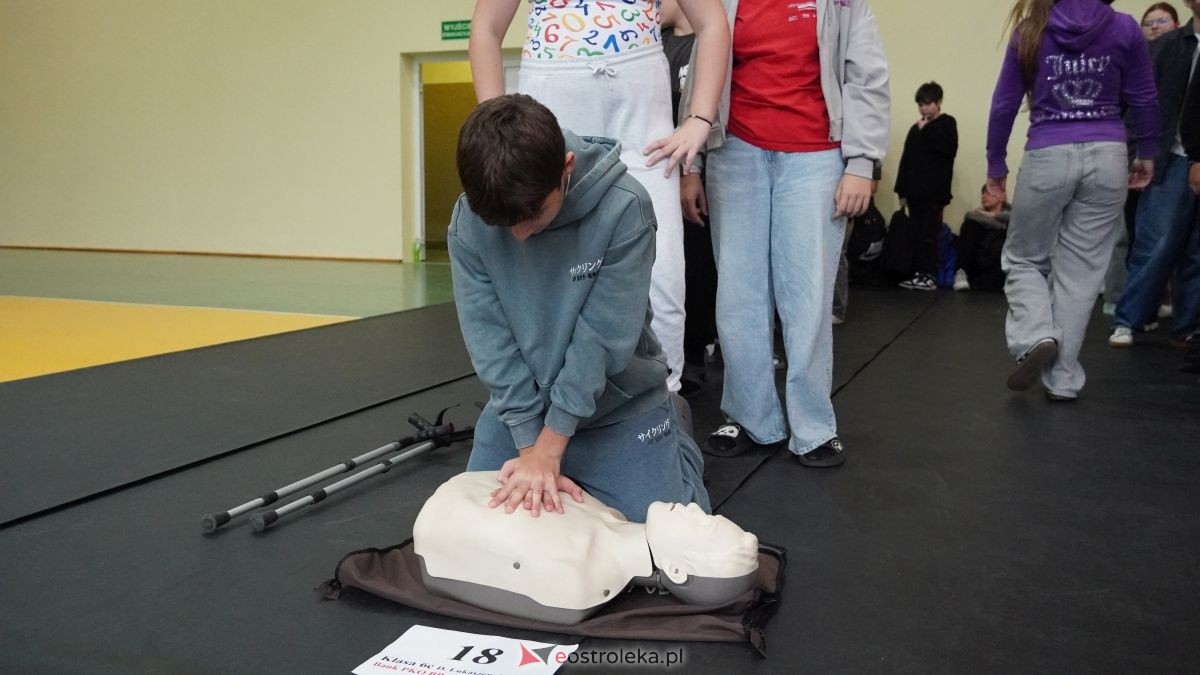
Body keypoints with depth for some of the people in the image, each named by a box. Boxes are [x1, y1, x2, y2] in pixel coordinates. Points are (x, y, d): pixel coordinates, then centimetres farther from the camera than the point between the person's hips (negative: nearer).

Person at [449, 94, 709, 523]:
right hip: (519, 407, 3)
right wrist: (530, 450, -19)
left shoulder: (624, 208, -25)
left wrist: (549, 449, -21)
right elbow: (491, 341, -15)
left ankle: (671, 436, 24)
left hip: (618, 406, -2)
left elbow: (603, 338, -24)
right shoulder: (468, 222, -16)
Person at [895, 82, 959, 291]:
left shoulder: (947, 123, 1)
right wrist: (902, 191, 9)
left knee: (929, 235, -8)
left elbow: (948, 149, -17)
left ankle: (930, 276, -4)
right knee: (914, 234, 5)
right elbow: (906, 160, 14)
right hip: (915, 192, 6)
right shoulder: (915, 129, 16)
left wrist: (927, 130, -10)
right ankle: (918, 273, 12)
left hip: (934, 192, -6)